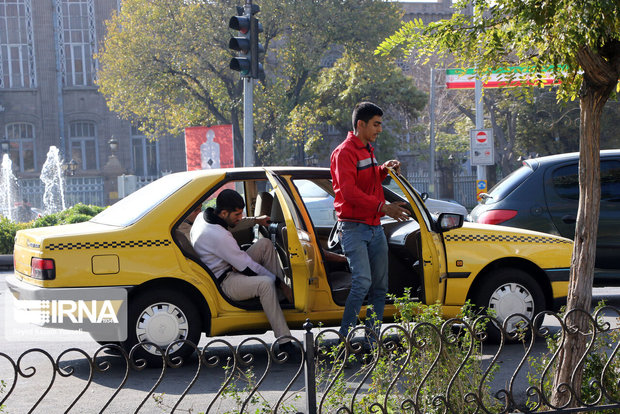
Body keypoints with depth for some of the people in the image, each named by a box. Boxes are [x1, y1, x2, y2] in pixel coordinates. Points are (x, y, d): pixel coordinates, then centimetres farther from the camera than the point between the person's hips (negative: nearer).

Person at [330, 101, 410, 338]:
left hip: (375, 227, 9)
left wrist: (384, 170, 11)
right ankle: (345, 335, -10)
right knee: (362, 282, -17)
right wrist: (383, 207, -23)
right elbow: (349, 192, -20)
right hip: (354, 228, -9)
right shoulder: (345, 152, -10)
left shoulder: (367, 150, 19)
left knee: (380, 285, 6)